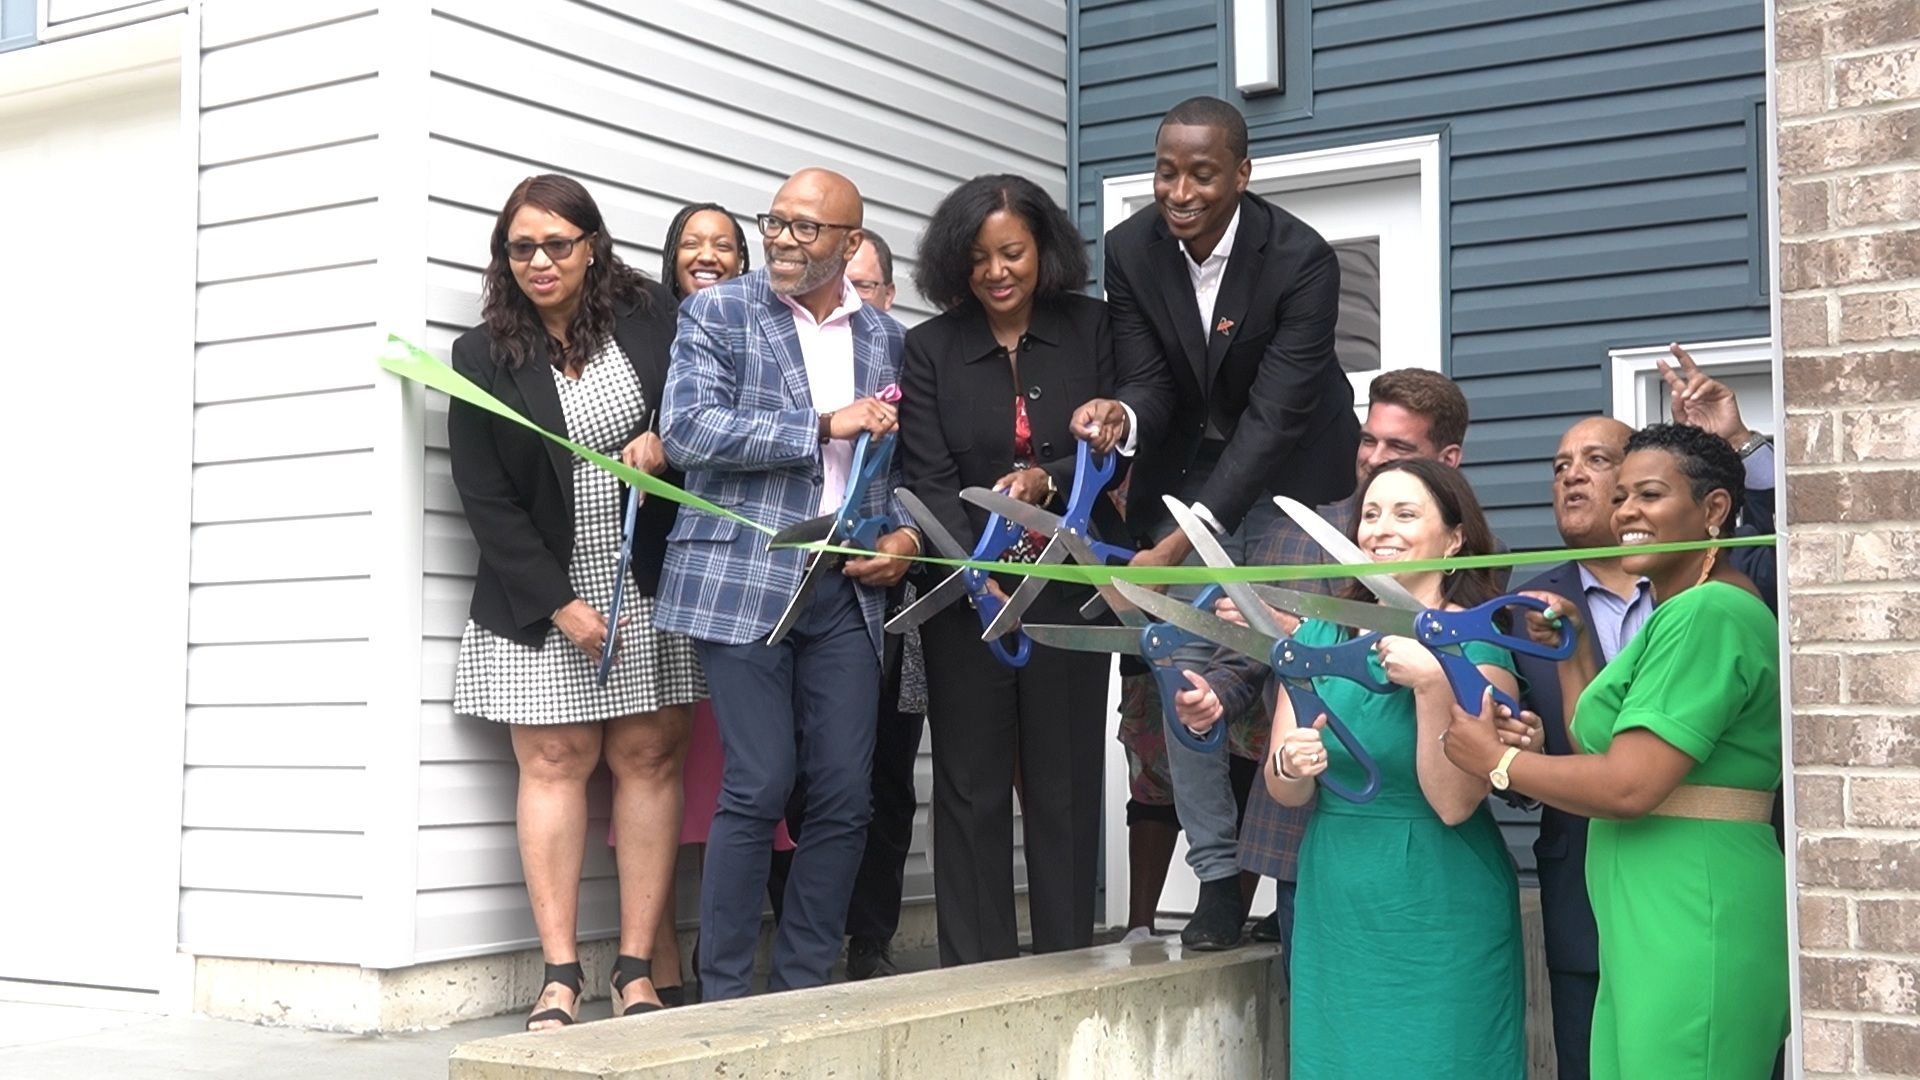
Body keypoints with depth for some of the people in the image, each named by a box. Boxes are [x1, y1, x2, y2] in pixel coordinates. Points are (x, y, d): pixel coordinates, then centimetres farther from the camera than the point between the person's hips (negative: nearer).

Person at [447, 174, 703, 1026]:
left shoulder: (651, 317, 0)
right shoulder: (483, 357, -2)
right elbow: (485, 500, -4)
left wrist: (666, 438, -11)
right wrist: (558, 604, -11)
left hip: (650, 583, 1)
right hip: (541, 595, -1)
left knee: (647, 759, 0)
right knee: (553, 764, -2)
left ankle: (637, 970, 4)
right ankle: (559, 975, 1)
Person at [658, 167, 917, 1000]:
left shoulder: (884, 336, 15)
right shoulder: (716, 313, 3)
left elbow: (901, 462, 22)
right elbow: (688, 430, -11)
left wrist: (907, 535, 1)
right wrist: (823, 426, -14)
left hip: (847, 589, 4)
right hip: (745, 582, -4)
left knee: (844, 797, 1)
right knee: (759, 788, -8)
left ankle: (804, 986, 13)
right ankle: (724, 993, 4)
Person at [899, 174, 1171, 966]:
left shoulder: (1092, 329, 3)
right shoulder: (930, 348, 3)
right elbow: (930, 480, -5)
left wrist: (1046, 481, -21)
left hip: (1070, 584, 0)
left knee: (1065, 779, 4)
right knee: (970, 782, 1)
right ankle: (974, 971, 7)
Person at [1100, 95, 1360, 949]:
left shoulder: (1302, 260, -26)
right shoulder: (1129, 250, -12)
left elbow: (1277, 414, -31)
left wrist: (1185, 540, -38)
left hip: (1291, 471, -3)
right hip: (1187, 470, 3)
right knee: (1185, 669, -3)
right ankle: (1217, 876, 5)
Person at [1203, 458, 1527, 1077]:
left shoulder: (1479, 647, -8)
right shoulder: (1318, 636, 4)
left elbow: (1454, 802, -16)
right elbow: (1285, 795, 3)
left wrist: (1431, 686, -25)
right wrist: (1292, 766, -19)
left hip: (1438, 917, -4)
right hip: (1332, 908, 4)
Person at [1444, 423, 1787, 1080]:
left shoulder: (1706, 613, -14)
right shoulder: (1680, 611, 20)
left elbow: (1629, 786, -20)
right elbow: (1598, 748, 19)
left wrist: (1494, 760, -8)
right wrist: (1571, 650, 15)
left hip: (1690, 924, -10)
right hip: (1647, 927, 10)